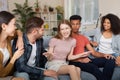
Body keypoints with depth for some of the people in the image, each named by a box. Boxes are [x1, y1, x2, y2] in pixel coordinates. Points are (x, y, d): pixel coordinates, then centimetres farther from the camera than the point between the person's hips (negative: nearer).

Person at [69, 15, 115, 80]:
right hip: (75, 62, -6)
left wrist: (104, 55, -1)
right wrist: (81, 60, -19)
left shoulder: (83, 38, 23)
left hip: (86, 60, 6)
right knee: (94, 67, -36)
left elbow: (93, 52, 18)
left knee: (110, 60, -14)